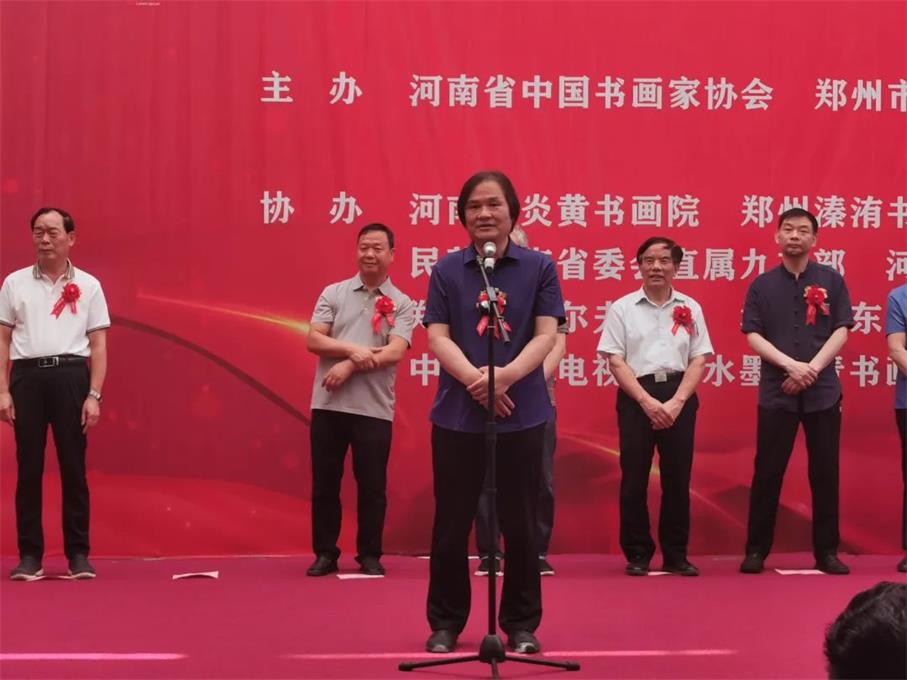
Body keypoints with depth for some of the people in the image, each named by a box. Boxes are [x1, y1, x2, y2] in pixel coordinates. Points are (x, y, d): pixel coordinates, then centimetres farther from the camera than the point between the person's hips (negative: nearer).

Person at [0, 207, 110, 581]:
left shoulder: (88, 285, 7)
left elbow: (98, 345, 5)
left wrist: (94, 395, -4)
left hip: (71, 375, -1)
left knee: (73, 468, 1)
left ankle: (78, 553, 8)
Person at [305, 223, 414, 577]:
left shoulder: (402, 304, 2)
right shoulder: (333, 293, 6)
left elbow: (395, 352, -11)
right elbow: (313, 340, -2)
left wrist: (349, 366, -18)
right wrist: (353, 351, -17)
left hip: (374, 409, -1)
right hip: (328, 405, 1)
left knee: (372, 487, 5)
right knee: (324, 484, 6)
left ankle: (370, 555, 17)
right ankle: (325, 553, 18)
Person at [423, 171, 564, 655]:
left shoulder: (539, 267, 2)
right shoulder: (446, 271, 3)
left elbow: (546, 335, -4)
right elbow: (437, 336, -4)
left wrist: (506, 374, -22)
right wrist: (474, 379, -21)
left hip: (523, 414, 0)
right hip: (457, 414, 0)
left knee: (520, 524, 6)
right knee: (451, 523, 6)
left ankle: (521, 624, 19)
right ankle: (445, 622, 20)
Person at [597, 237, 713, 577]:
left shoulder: (690, 308, 8)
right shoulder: (622, 308, 3)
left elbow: (699, 360, 4)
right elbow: (616, 361, -2)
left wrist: (676, 402, -9)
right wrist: (647, 401, -12)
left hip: (679, 398, 2)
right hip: (636, 396, -1)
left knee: (677, 477, 4)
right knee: (634, 478, -1)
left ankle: (676, 554, 13)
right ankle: (637, 554, 8)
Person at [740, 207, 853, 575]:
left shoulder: (832, 281, 6)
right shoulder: (761, 285, 5)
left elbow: (841, 331, 0)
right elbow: (752, 336, -2)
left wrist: (813, 368, -14)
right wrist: (792, 366, -15)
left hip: (823, 391, 1)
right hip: (776, 392, 0)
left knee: (825, 473, 4)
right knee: (767, 472, 1)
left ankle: (827, 552, 12)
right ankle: (756, 550, 9)